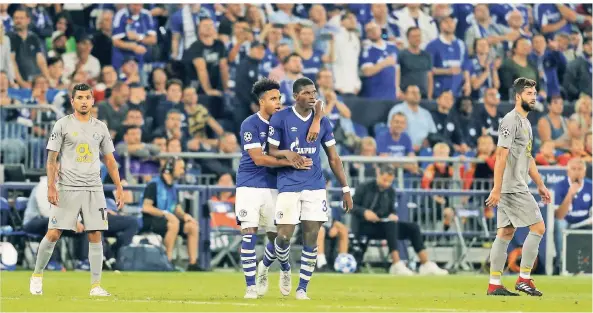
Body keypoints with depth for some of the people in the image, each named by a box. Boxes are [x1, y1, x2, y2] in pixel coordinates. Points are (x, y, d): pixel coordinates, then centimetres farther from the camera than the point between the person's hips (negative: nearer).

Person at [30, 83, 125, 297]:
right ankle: (37, 275, 13)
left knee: (95, 236, -2)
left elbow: (109, 160, 16)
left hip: (94, 190, 3)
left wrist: (119, 188, 8)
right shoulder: (63, 125, 1)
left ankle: (96, 286, 2)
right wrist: (51, 187, -11)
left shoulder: (100, 127, 12)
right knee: (53, 234, -5)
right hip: (67, 189, -3)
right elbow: (52, 158, -1)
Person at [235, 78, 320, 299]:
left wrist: (315, 123, -17)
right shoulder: (250, 125, -10)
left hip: (273, 187, 5)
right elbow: (258, 159, -18)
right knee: (249, 234, -8)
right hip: (250, 186, -5)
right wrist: (291, 162, -22)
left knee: (277, 236, 5)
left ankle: (263, 269, 33)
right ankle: (251, 285, -1)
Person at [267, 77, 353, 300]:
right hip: (288, 186, -3)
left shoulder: (322, 121, 7)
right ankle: (285, 269, 25)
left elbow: (333, 158, 11)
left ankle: (302, 288, 8)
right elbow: (272, 153, 1)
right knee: (284, 236, -7)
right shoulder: (280, 119, -3)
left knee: (311, 238, -2)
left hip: (315, 187, 3)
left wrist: (345, 189, 8)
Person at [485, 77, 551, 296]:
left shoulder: (525, 122, 19)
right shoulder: (511, 121, -13)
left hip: (518, 186, 10)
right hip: (511, 188, -10)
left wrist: (540, 185, 24)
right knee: (538, 228, -9)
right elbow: (501, 156, -19)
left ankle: (494, 284, 8)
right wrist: (496, 189, -24)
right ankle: (524, 279, -5)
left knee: (506, 233, 8)